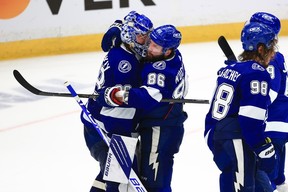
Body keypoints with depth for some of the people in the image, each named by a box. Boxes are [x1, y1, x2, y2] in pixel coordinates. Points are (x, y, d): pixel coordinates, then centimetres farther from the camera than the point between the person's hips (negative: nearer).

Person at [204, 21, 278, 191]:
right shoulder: (258, 74, -12)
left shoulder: (228, 69, 14)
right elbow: (251, 121, -19)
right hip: (237, 144, -10)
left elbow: (215, 109, 18)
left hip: (216, 138, 10)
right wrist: (265, 152, -14)